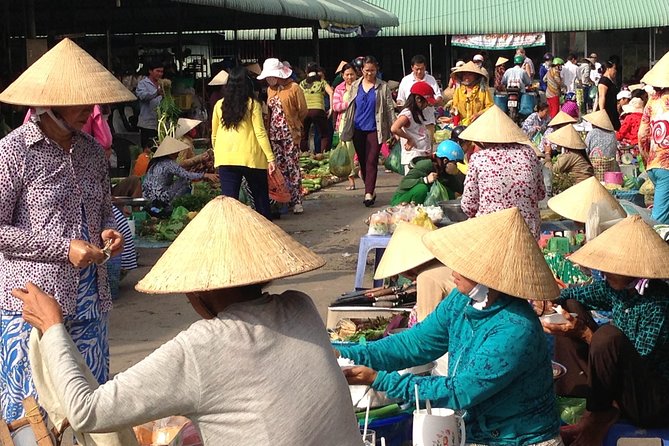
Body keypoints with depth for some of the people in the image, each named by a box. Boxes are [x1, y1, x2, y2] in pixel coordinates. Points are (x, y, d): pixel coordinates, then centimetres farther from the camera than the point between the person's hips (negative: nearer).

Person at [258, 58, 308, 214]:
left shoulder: (294, 88, -6)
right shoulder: (270, 90, 13)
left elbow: (303, 111, 0)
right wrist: (269, 128, 11)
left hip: (290, 134, -5)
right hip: (274, 135, 5)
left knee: (293, 168, -6)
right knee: (279, 168, 6)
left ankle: (296, 201, -3)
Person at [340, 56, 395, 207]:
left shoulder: (383, 87, -1)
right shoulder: (355, 86, 8)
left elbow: (390, 109, 0)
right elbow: (350, 108, 13)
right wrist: (345, 130, 10)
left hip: (375, 129, -4)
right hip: (358, 129, 4)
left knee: (371, 162, -9)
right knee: (362, 162, 9)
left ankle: (369, 194, -12)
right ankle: (370, 190, 22)